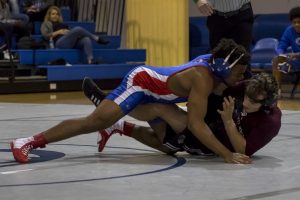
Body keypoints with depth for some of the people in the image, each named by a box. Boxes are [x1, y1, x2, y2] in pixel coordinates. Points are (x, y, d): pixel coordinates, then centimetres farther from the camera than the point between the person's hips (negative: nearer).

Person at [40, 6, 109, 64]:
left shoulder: (62, 24, 38)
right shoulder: (46, 24, 23)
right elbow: (45, 35, 5)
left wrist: (69, 31, 1)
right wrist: (58, 32, -5)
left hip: (72, 41, 6)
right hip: (61, 42, -6)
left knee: (86, 39, -29)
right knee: (78, 29, -29)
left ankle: (90, 60, -51)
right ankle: (97, 38, -15)